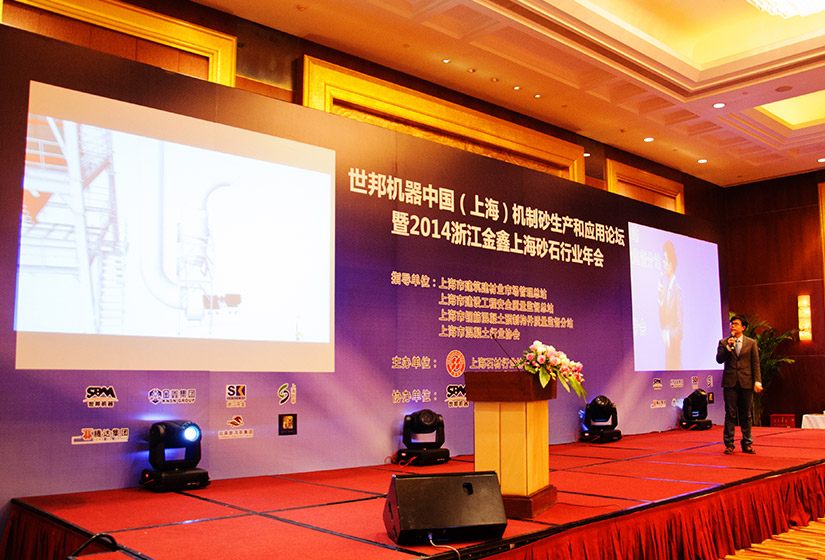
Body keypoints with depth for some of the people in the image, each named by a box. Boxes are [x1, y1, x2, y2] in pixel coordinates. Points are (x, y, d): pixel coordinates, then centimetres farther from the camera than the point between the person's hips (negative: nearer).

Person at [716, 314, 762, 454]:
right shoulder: (724, 342, 8)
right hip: (730, 382, 0)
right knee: (730, 414, 0)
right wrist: (728, 347, -15)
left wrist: (757, 381, -4)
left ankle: (747, 444, 14)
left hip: (746, 383, 1)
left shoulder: (751, 343, 7)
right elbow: (719, 359, -3)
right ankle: (729, 444, 6)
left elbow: (755, 363, 5)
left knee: (746, 415, 5)